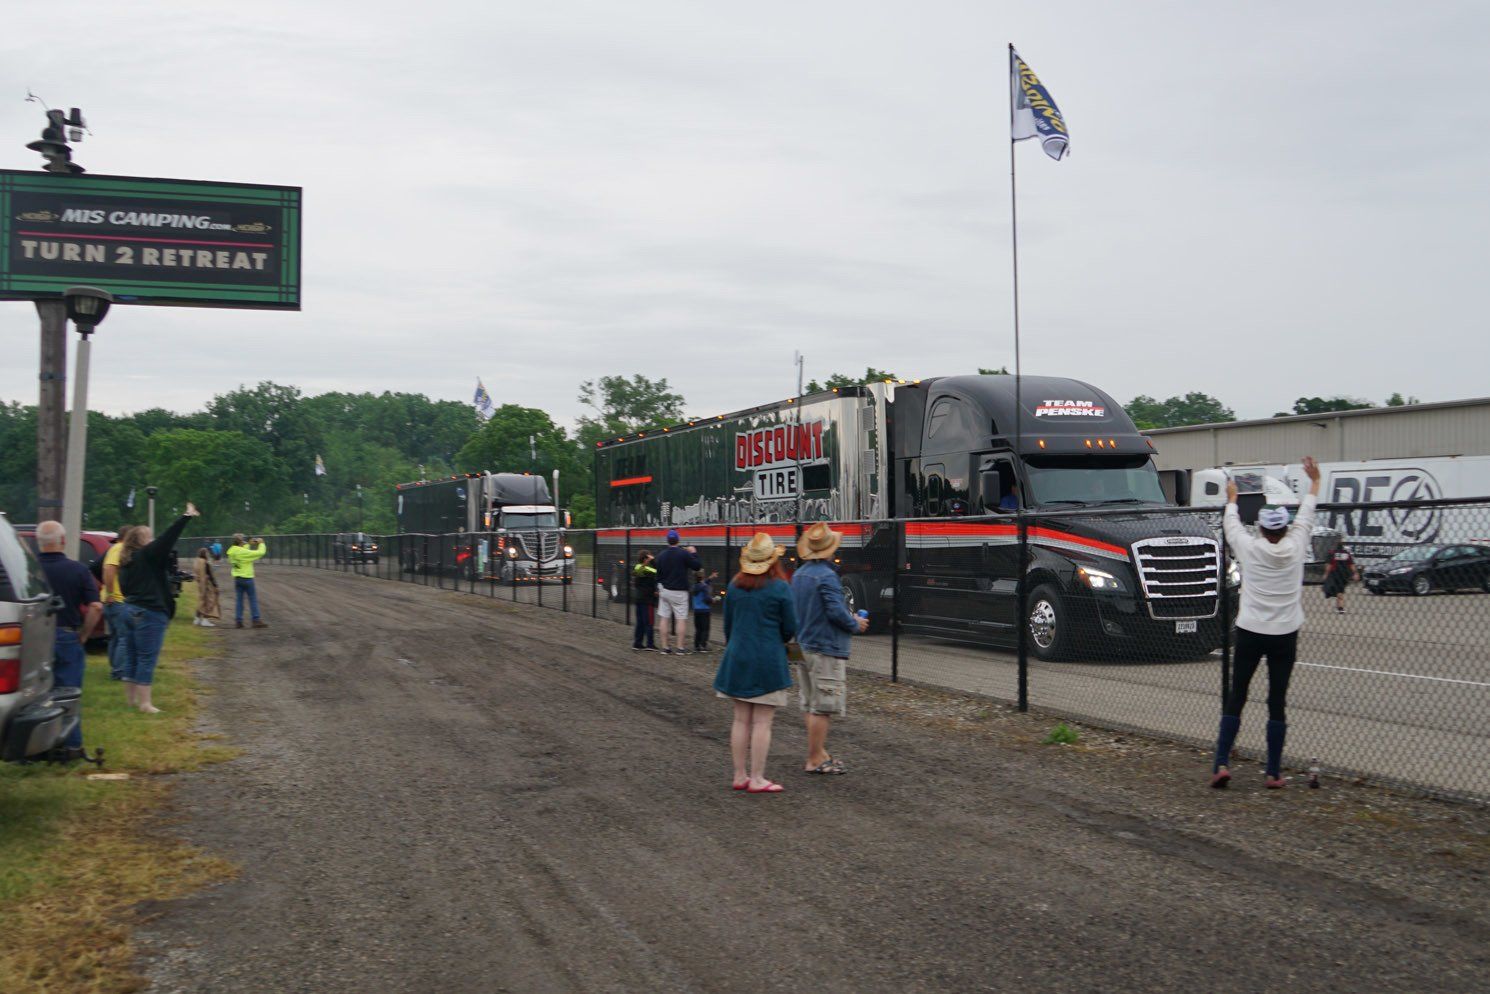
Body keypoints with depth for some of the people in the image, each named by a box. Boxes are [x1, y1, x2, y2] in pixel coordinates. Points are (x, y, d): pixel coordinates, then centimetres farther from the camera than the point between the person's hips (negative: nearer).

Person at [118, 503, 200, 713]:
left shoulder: (127, 561, 13)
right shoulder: (147, 555, -13)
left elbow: (125, 587, 19)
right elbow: (168, 538, -20)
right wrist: (186, 517, -18)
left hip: (131, 610, 9)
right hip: (150, 613, -9)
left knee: (133, 657, 15)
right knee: (147, 659, -6)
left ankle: (130, 697, 22)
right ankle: (145, 703, -6)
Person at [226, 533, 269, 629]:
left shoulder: (232, 551, 2)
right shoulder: (244, 552, -20)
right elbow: (260, 553, -17)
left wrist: (248, 544, 21)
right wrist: (261, 543, -1)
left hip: (237, 578, 7)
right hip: (246, 578, -7)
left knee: (239, 600, 10)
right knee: (253, 599, 1)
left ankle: (238, 621, 9)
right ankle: (256, 620, 1)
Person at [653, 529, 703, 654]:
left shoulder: (661, 555, 4)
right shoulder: (684, 554, -12)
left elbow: (658, 573, 9)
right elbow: (698, 566, -6)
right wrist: (694, 553, 9)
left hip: (664, 590, 5)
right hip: (679, 591, -5)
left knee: (664, 618, 7)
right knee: (681, 619, 1)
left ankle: (664, 647, 9)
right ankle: (680, 647, 0)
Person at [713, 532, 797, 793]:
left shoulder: (735, 586, 4)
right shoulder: (780, 588, -10)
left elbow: (728, 624, 10)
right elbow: (790, 628, -4)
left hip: (737, 658, 5)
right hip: (768, 661, -5)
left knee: (741, 719, 10)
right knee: (762, 722, 0)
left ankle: (740, 776, 14)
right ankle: (757, 779, 1)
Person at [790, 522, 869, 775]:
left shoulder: (798, 574, 10)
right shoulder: (826, 576, -18)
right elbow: (836, 611, -23)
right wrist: (856, 624, -3)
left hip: (805, 645, 9)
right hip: (826, 649, -9)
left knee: (811, 705, 15)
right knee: (823, 707, -3)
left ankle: (820, 752, 24)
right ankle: (814, 760, 0)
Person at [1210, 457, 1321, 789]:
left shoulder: (1250, 548, -3)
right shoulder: (1295, 547, -1)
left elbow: (1231, 524, 15)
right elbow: (1306, 516, 15)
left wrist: (1231, 498, 34)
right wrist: (1314, 482, 30)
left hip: (1250, 632, -1)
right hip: (1285, 635, 1)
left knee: (1236, 697, 3)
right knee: (1277, 703, 4)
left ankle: (1221, 763, -6)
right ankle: (1274, 772, 7)